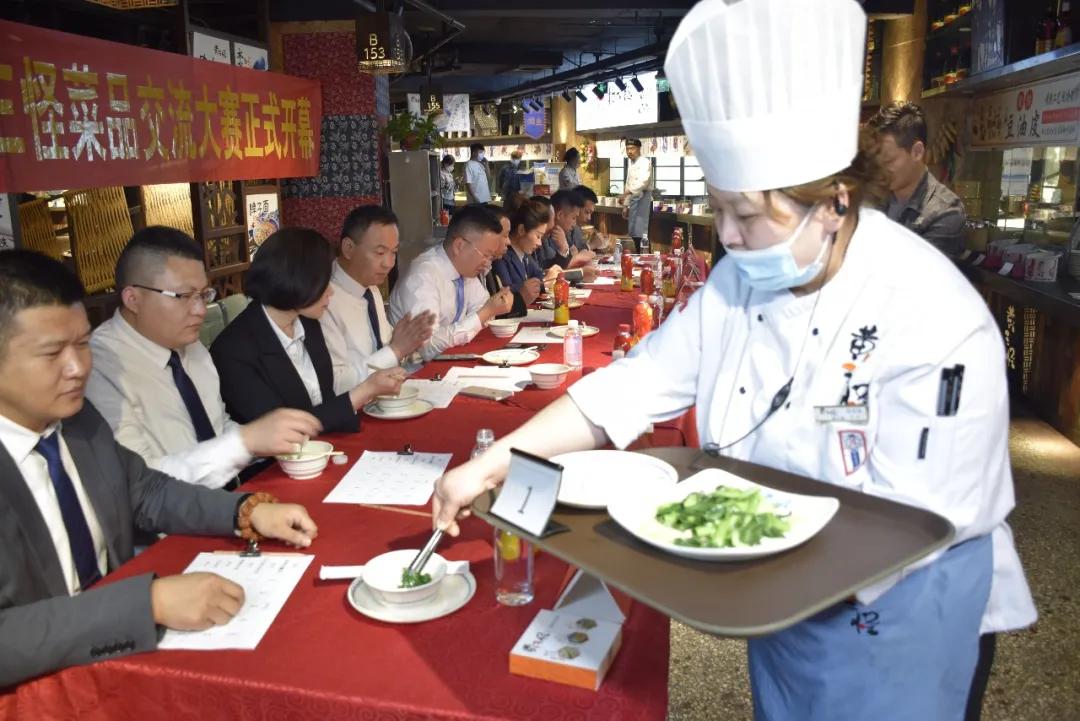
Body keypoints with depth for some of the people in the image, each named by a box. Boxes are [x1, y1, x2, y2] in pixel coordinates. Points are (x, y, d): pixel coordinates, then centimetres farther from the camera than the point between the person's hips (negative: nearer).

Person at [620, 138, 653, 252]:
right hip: (633, 199, 8)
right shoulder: (630, 165, 17)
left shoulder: (645, 162, -9)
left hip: (643, 198, -8)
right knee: (633, 232, 10)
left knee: (641, 232, -14)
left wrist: (625, 193, -33)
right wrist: (625, 205, 17)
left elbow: (643, 182, -25)